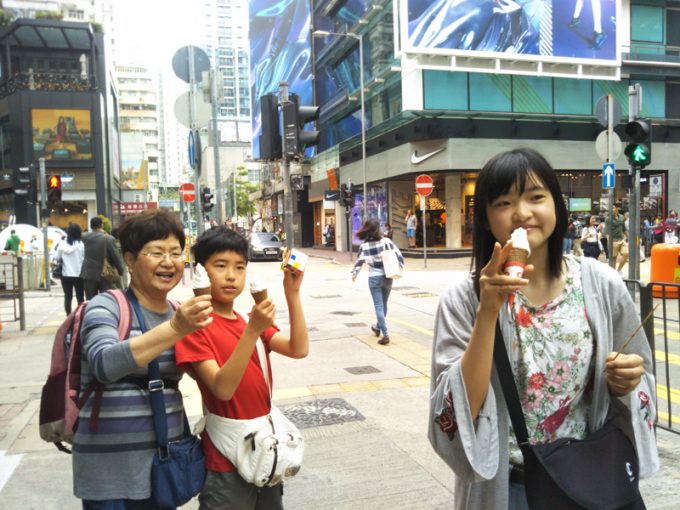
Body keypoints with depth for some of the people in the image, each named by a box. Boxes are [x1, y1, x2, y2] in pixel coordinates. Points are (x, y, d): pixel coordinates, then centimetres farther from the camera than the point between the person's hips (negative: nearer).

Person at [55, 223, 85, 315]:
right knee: (80, 297, 6)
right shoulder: (81, 244, -8)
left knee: (68, 297, 8)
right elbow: (85, 259, -5)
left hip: (66, 274, 2)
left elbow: (57, 258, 5)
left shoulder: (62, 244, -3)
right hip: (79, 274, -1)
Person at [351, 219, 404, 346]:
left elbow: (359, 261, -1)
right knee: (383, 304, 19)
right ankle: (378, 327, 39)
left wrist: (354, 273, 16)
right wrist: (400, 267, 9)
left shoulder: (364, 246, -8)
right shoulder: (386, 241, -7)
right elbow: (398, 254, -5)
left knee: (379, 306, 2)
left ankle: (385, 334, -6)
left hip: (374, 278, -2)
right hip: (387, 276, 2)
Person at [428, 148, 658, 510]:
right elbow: (458, 412, -22)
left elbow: (635, 382, 5)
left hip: (590, 479, 2)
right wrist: (487, 313, -30)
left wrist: (625, 382, -17)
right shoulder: (463, 299, -16)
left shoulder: (602, 285, -9)